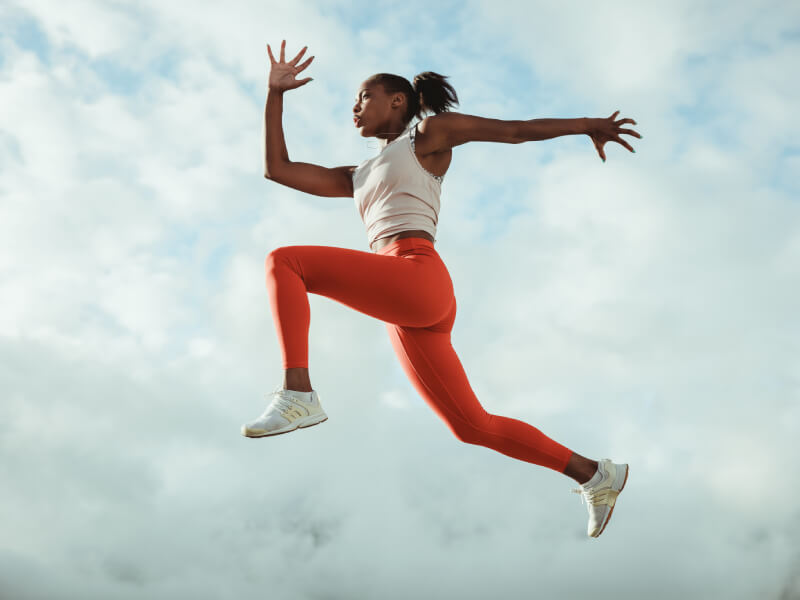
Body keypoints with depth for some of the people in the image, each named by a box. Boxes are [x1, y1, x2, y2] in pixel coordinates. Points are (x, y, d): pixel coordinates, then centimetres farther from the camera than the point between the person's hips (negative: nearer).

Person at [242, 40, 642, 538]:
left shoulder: (430, 132, 16)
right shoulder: (359, 177, 33)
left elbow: (516, 130, 14)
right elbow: (277, 169, 30)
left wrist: (587, 124, 7)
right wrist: (276, 94, 30)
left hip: (418, 277, -8)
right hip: (408, 318, 8)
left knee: (285, 262, -15)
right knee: (474, 427, 9)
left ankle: (297, 394, -24)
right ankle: (594, 474, 19)